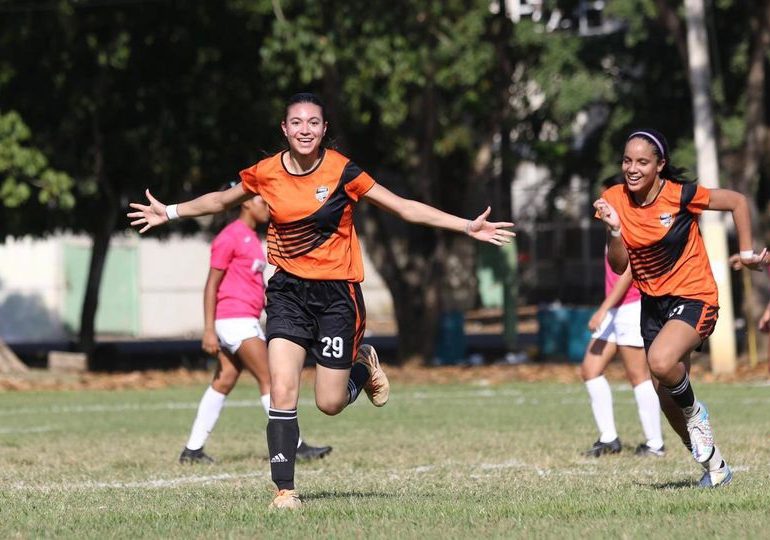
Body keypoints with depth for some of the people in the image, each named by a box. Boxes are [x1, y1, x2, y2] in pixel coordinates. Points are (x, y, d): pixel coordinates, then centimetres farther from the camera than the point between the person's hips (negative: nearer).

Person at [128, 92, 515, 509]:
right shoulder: (265, 174, -3)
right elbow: (221, 201, 18)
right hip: (288, 291, 2)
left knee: (330, 403, 1)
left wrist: (467, 226, -12)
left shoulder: (342, 172, -11)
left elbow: (404, 207, -7)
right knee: (282, 391, -13)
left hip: (336, 292, -2)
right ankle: (284, 489, -5)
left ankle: (364, 366, 35)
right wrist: (170, 212, 17)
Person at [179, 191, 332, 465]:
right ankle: (294, 446, -6)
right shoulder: (229, 237, -11)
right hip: (234, 318, -10)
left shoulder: (251, 237, 18)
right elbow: (212, 285, -13)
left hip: (246, 322, 10)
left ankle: (192, 449, 9)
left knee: (223, 383, 8)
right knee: (269, 380, -8)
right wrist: (208, 330, -17)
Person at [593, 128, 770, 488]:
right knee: (666, 397, 9)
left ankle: (694, 413, -2)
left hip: (693, 297, -6)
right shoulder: (615, 200, -4)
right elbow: (619, 266, -4)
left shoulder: (680, 194, -17)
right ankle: (714, 466, 27)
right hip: (653, 303, 6)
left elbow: (737, 202, -5)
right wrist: (614, 229, -20)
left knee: (661, 361, -33)